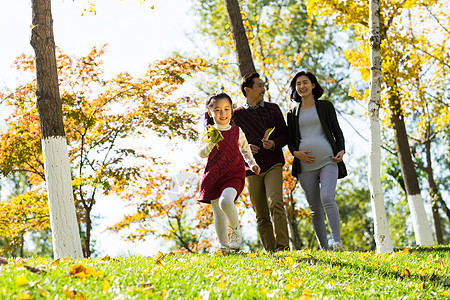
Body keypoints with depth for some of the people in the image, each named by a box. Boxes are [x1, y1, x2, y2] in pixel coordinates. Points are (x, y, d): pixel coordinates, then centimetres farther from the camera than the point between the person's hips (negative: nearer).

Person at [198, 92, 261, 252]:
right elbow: (202, 153, -9)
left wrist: (252, 163, 11)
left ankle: (236, 228, -3)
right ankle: (224, 247, 17)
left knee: (225, 202, -28)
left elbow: (245, 148, 23)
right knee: (218, 214, 5)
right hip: (213, 176, 1)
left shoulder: (236, 131, 6)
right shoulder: (209, 132, 2)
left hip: (233, 174, -1)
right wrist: (211, 143, -26)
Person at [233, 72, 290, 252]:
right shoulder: (237, 114, 9)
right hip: (251, 168, 1)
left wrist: (274, 144, -9)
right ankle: (270, 251, 5)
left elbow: (285, 134, 12)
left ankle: (283, 246, -20)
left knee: (275, 203, -22)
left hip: (273, 165, -1)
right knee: (261, 216, 1)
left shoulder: (273, 109, 12)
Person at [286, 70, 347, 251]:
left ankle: (337, 242, -26)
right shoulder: (293, 113, 17)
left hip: (328, 161, -2)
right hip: (305, 165, 3)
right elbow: (290, 140, 16)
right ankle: (324, 248, 7)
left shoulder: (325, 106, 13)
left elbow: (337, 131, 11)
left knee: (327, 198, -23)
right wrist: (295, 152, -5)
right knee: (315, 209, 2)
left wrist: (341, 150, -6)